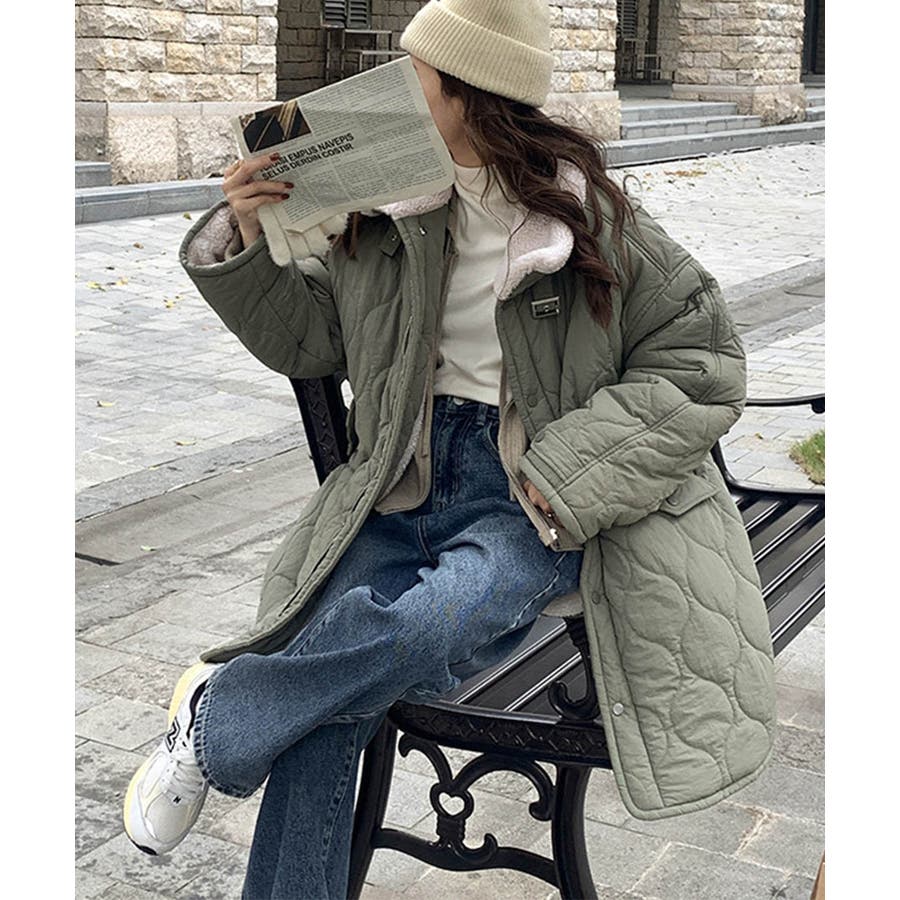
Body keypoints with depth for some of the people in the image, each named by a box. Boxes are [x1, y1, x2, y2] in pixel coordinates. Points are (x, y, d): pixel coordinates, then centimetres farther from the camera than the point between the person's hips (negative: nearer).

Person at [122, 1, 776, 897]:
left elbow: (702, 369, -2)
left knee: (431, 623, -33)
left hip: (533, 495, -3)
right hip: (406, 478, 3)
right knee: (331, 705, -21)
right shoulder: (381, 204, 6)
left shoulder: (593, 218, -4)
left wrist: (562, 474, -12)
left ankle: (218, 715, -8)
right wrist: (249, 244, -2)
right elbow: (307, 336, 17)